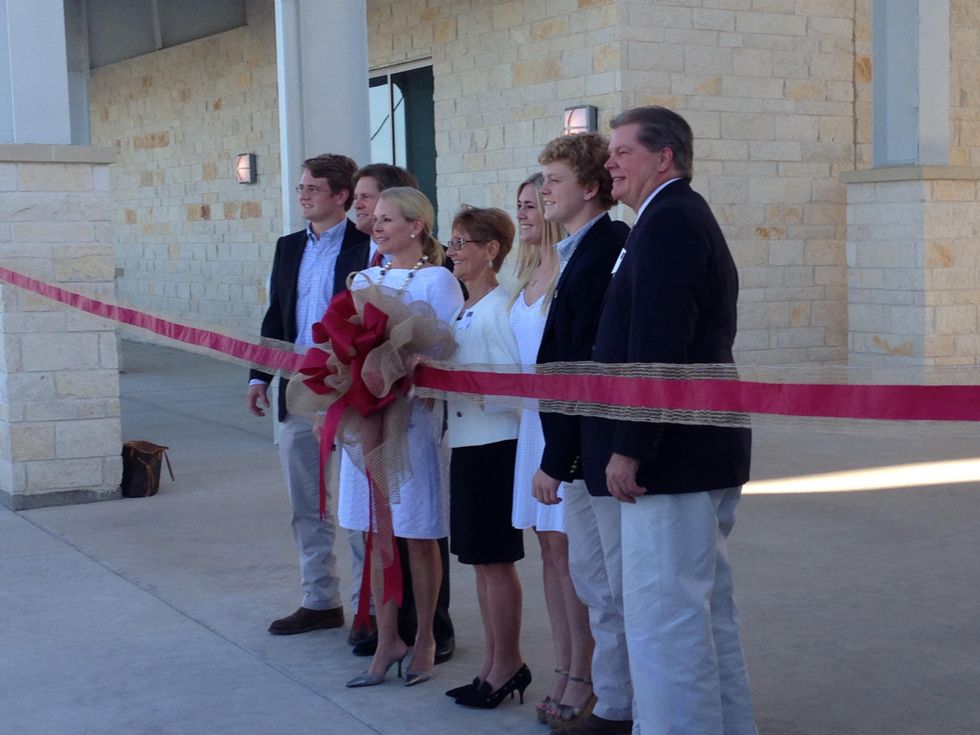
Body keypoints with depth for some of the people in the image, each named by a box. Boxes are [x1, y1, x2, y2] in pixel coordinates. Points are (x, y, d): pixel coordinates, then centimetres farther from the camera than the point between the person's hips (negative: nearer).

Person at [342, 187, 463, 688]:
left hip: (414, 416, -5)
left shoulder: (438, 281, -6)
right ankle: (387, 640, 18)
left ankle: (424, 641, 18)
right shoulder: (366, 279, 12)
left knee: (418, 535, 4)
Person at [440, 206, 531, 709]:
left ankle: (507, 664, 11)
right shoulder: (462, 309, 13)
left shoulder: (500, 308, -14)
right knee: (479, 559, 13)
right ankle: (494, 664, 22)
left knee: (496, 558, -1)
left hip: (495, 445, -9)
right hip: (466, 443, 9)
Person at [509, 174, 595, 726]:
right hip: (536, 417, 9)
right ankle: (564, 671, 20)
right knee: (551, 549, 11)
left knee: (568, 549, -4)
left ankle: (583, 679, 6)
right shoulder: (531, 273, 14)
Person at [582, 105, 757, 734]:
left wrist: (628, 448, -22)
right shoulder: (690, 218, 19)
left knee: (663, 617, -7)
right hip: (708, 451, 11)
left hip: (672, 455, -11)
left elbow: (656, 346, -23)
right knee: (708, 609, 18)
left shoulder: (667, 221, -14)